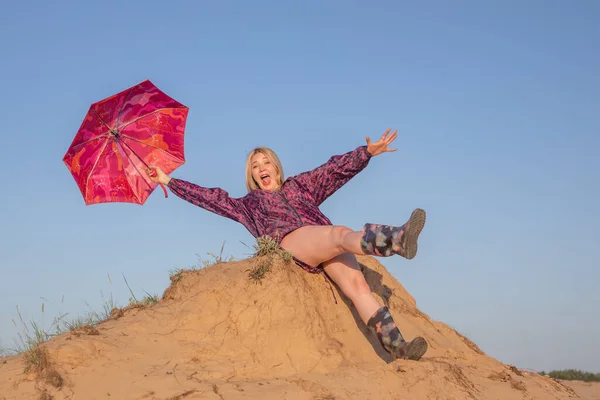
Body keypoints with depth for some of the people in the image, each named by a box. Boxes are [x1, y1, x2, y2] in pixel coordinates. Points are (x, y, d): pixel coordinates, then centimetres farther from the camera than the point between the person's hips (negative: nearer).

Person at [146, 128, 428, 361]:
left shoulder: (299, 184, 35)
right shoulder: (248, 203, 34)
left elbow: (334, 169, 24)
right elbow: (209, 197, 31)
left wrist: (367, 152, 12)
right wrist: (169, 181, 29)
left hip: (326, 242, 3)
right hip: (290, 241, -3)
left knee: (357, 284, -26)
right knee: (343, 233, -36)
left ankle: (396, 346, -42)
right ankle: (399, 240, -66)